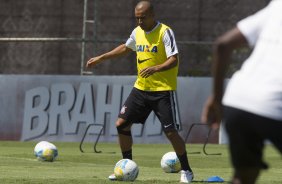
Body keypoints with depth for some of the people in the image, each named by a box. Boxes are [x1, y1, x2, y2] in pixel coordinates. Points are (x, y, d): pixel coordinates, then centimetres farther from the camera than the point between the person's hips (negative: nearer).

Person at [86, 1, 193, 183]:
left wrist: (156, 68, -37)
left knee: (171, 132, -11)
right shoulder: (137, 32, 7)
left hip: (163, 89, -7)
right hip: (141, 88, 7)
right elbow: (125, 48, 27)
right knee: (122, 123, 1)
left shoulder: (165, 32, -14)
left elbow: (174, 60, -20)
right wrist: (101, 58, 27)